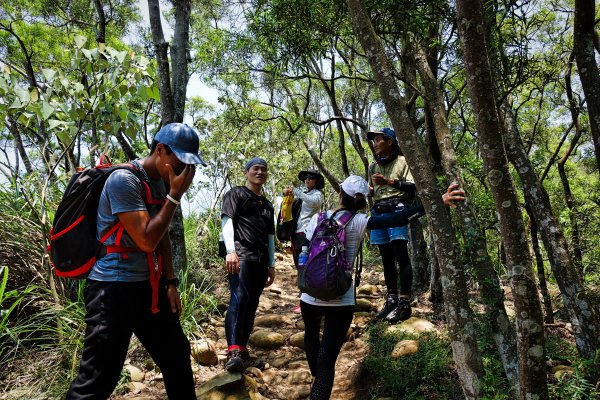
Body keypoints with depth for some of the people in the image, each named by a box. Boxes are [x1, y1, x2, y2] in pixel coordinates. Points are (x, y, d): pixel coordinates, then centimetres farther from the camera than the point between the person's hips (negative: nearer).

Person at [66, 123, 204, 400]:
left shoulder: (160, 183, 8)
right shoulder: (124, 180, -18)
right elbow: (147, 240, -23)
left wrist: (170, 282, 11)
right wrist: (175, 195, -18)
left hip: (148, 285, 9)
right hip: (114, 289, -8)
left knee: (177, 355, 18)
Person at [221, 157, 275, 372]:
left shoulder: (267, 205, 26)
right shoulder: (236, 194, 6)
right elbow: (227, 221, -7)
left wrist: (271, 264, 19)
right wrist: (231, 251, -20)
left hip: (260, 260, 7)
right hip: (240, 256, -7)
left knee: (251, 305, 7)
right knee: (239, 299, -22)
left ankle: (242, 351, 16)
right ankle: (233, 352, -27)